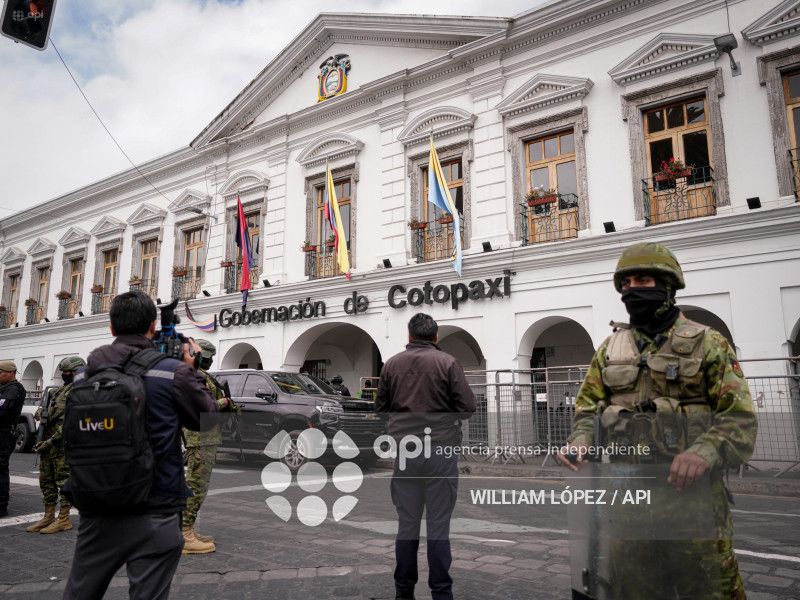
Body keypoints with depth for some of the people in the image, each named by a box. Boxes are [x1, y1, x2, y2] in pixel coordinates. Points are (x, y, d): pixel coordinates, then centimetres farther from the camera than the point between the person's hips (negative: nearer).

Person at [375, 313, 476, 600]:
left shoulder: (391, 364, 5)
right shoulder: (447, 363, -5)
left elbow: (380, 407, 11)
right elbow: (468, 407, -6)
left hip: (404, 452, 3)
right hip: (440, 450, -2)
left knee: (407, 523, 12)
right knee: (438, 525, 5)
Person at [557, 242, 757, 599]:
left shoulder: (707, 343, 1)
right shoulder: (610, 349, 12)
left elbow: (739, 419, -6)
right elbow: (588, 409, 12)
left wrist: (706, 452, -25)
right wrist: (580, 441, -9)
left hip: (689, 493, -3)